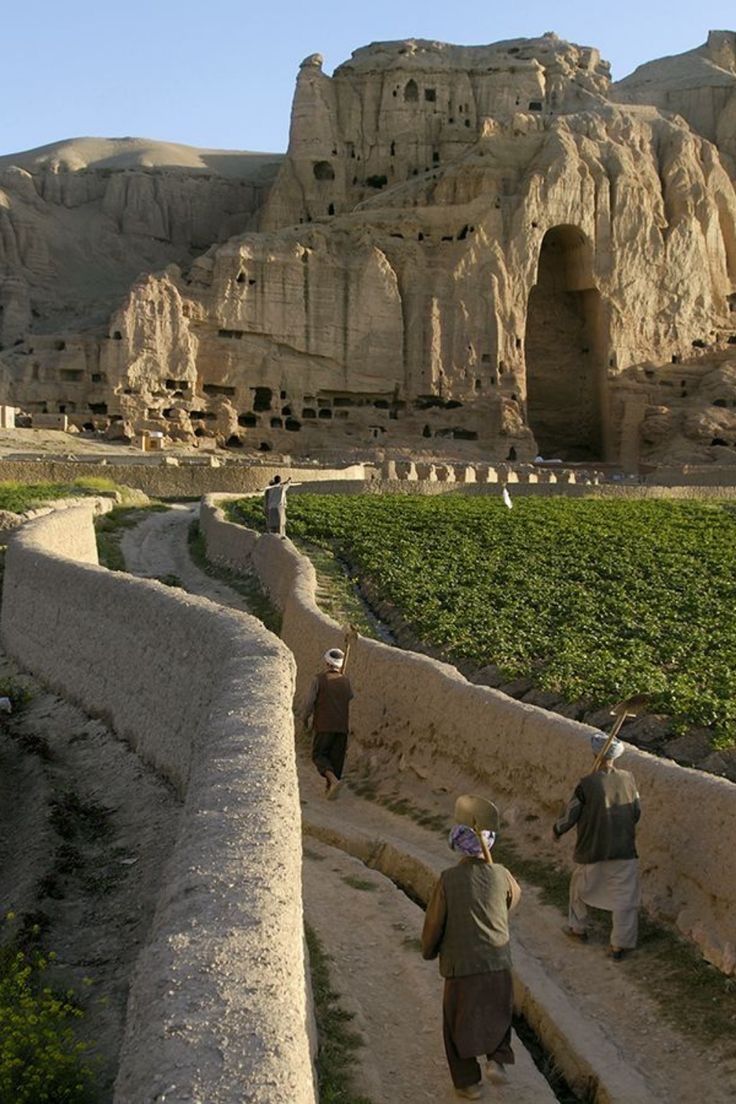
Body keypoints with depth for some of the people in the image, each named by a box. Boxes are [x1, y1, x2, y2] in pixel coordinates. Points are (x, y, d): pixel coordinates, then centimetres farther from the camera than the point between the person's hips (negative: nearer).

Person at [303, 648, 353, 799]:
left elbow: (310, 701, -7)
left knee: (319, 755, 6)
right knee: (336, 758, 12)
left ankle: (334, 780, -17)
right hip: (342, 726, 3)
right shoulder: (345, 681, 2)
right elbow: (350, 696, 18)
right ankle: (329, 789, 16)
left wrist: (306, 718, 10)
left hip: (324, 725, -3)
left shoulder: (320, 680, -7)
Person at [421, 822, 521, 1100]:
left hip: (461, 963, -2)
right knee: (498, 1012, 28)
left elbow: (434, 921, -6)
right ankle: (496, 1059, 11)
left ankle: (468, 1083, 24)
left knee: (458, 1023, 17)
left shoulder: (448, 879, -15)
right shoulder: (500, 875, -8)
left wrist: (428, 950, 13)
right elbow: (515, 896, 16)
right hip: (498, 962, 2)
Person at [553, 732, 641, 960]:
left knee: (580, 888, 23)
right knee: (624, 897, 9)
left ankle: (578, 928, 36)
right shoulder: (628, 779, -7)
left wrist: (557, 830, 11)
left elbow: (570, 815, -9)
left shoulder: (587, 784, -16)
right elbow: (636, 813, 5)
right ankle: (620, 945, 9)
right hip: (624, 851, 1)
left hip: (592, 851, -1)